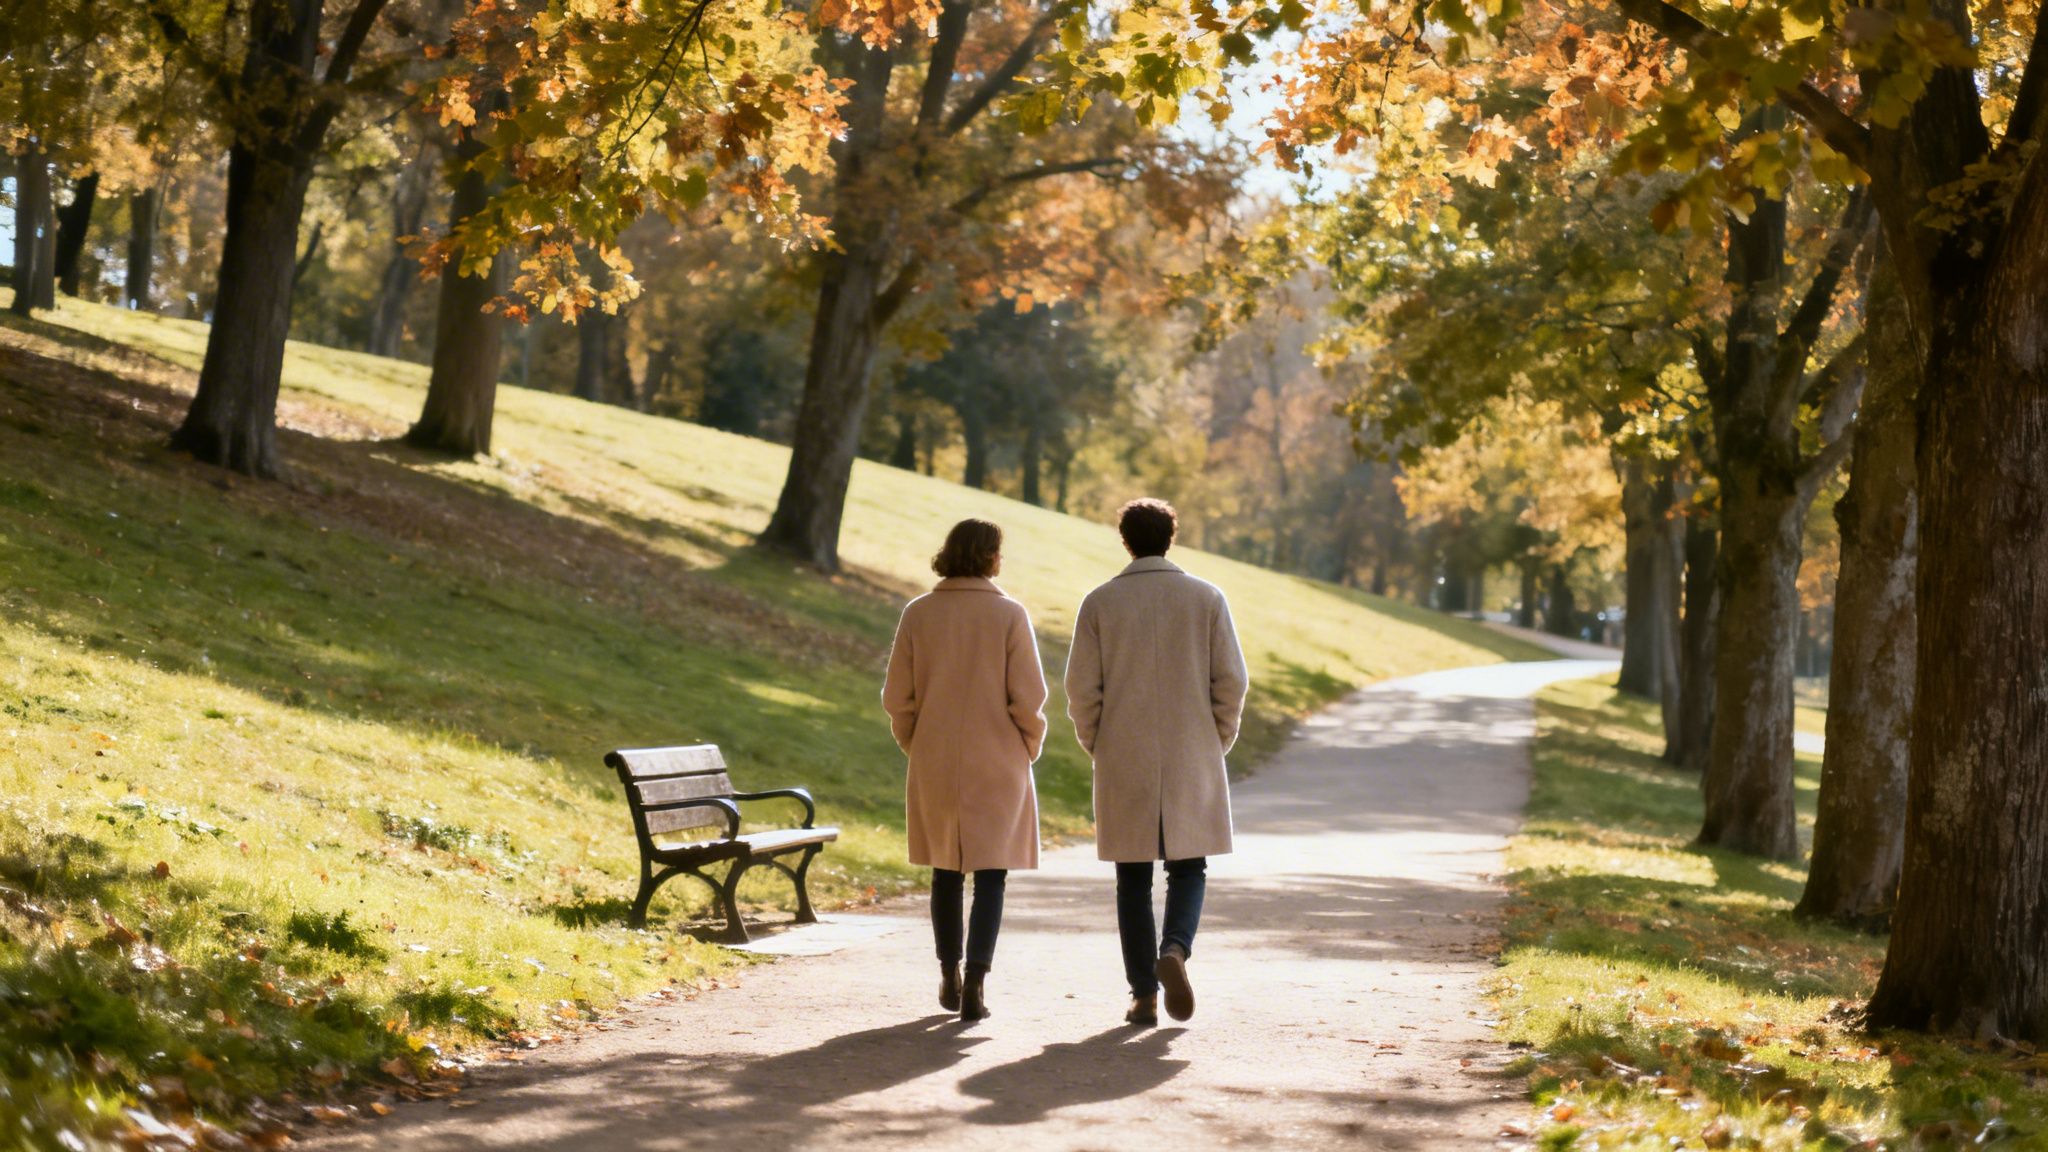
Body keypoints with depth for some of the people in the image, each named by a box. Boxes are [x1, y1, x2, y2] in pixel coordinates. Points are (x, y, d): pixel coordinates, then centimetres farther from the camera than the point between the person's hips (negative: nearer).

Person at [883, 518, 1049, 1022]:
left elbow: (897, 697, 1)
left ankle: (949, 979, 25)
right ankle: (975, 983, -9)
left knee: (945, 871, 17)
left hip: (935, 766, 3)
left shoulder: (918, 613, -2)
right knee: (991, 875, 3)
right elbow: (1028, 698, -9)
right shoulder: (1009, 615, -9)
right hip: (997, 763, -3)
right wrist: (1029, 748, 7)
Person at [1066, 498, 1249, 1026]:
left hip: (1124, 764, 0)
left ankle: (1143, 996, 7)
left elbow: (1082, 689, -4)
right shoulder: (1207, 598, -1)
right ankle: (1175, 949, -16)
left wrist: (1098, 747, 10)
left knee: (1134, 879, 9)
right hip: (1192, 761, 0)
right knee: (1188, 867, 11)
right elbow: (1231, 681, -3)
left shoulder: (1100, 603, -2)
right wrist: (1217, 743, 9)